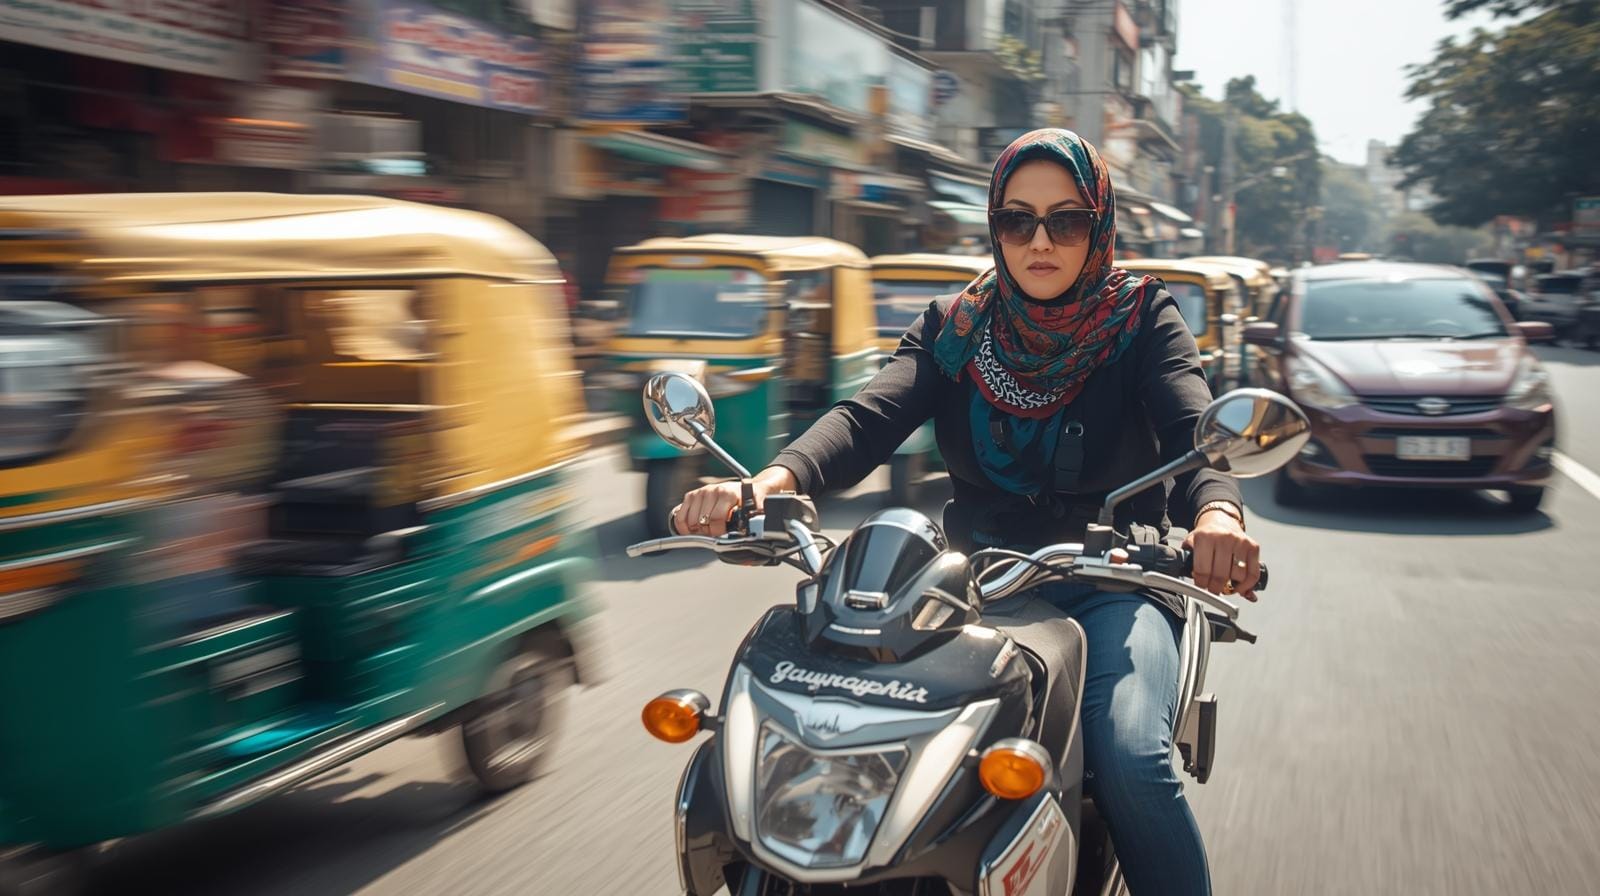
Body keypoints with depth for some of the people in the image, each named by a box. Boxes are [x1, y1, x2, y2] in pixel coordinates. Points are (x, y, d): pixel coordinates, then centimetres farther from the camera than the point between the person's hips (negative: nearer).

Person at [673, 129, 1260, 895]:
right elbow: (868, 418, -12)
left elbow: (1194, 425, -19)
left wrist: (1216, 512, -44)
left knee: (1132, 762, -28)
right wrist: (771, 481, -33)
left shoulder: (1141, 317, -1)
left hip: (1111, 583, -2)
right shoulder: (953, 327, 5)